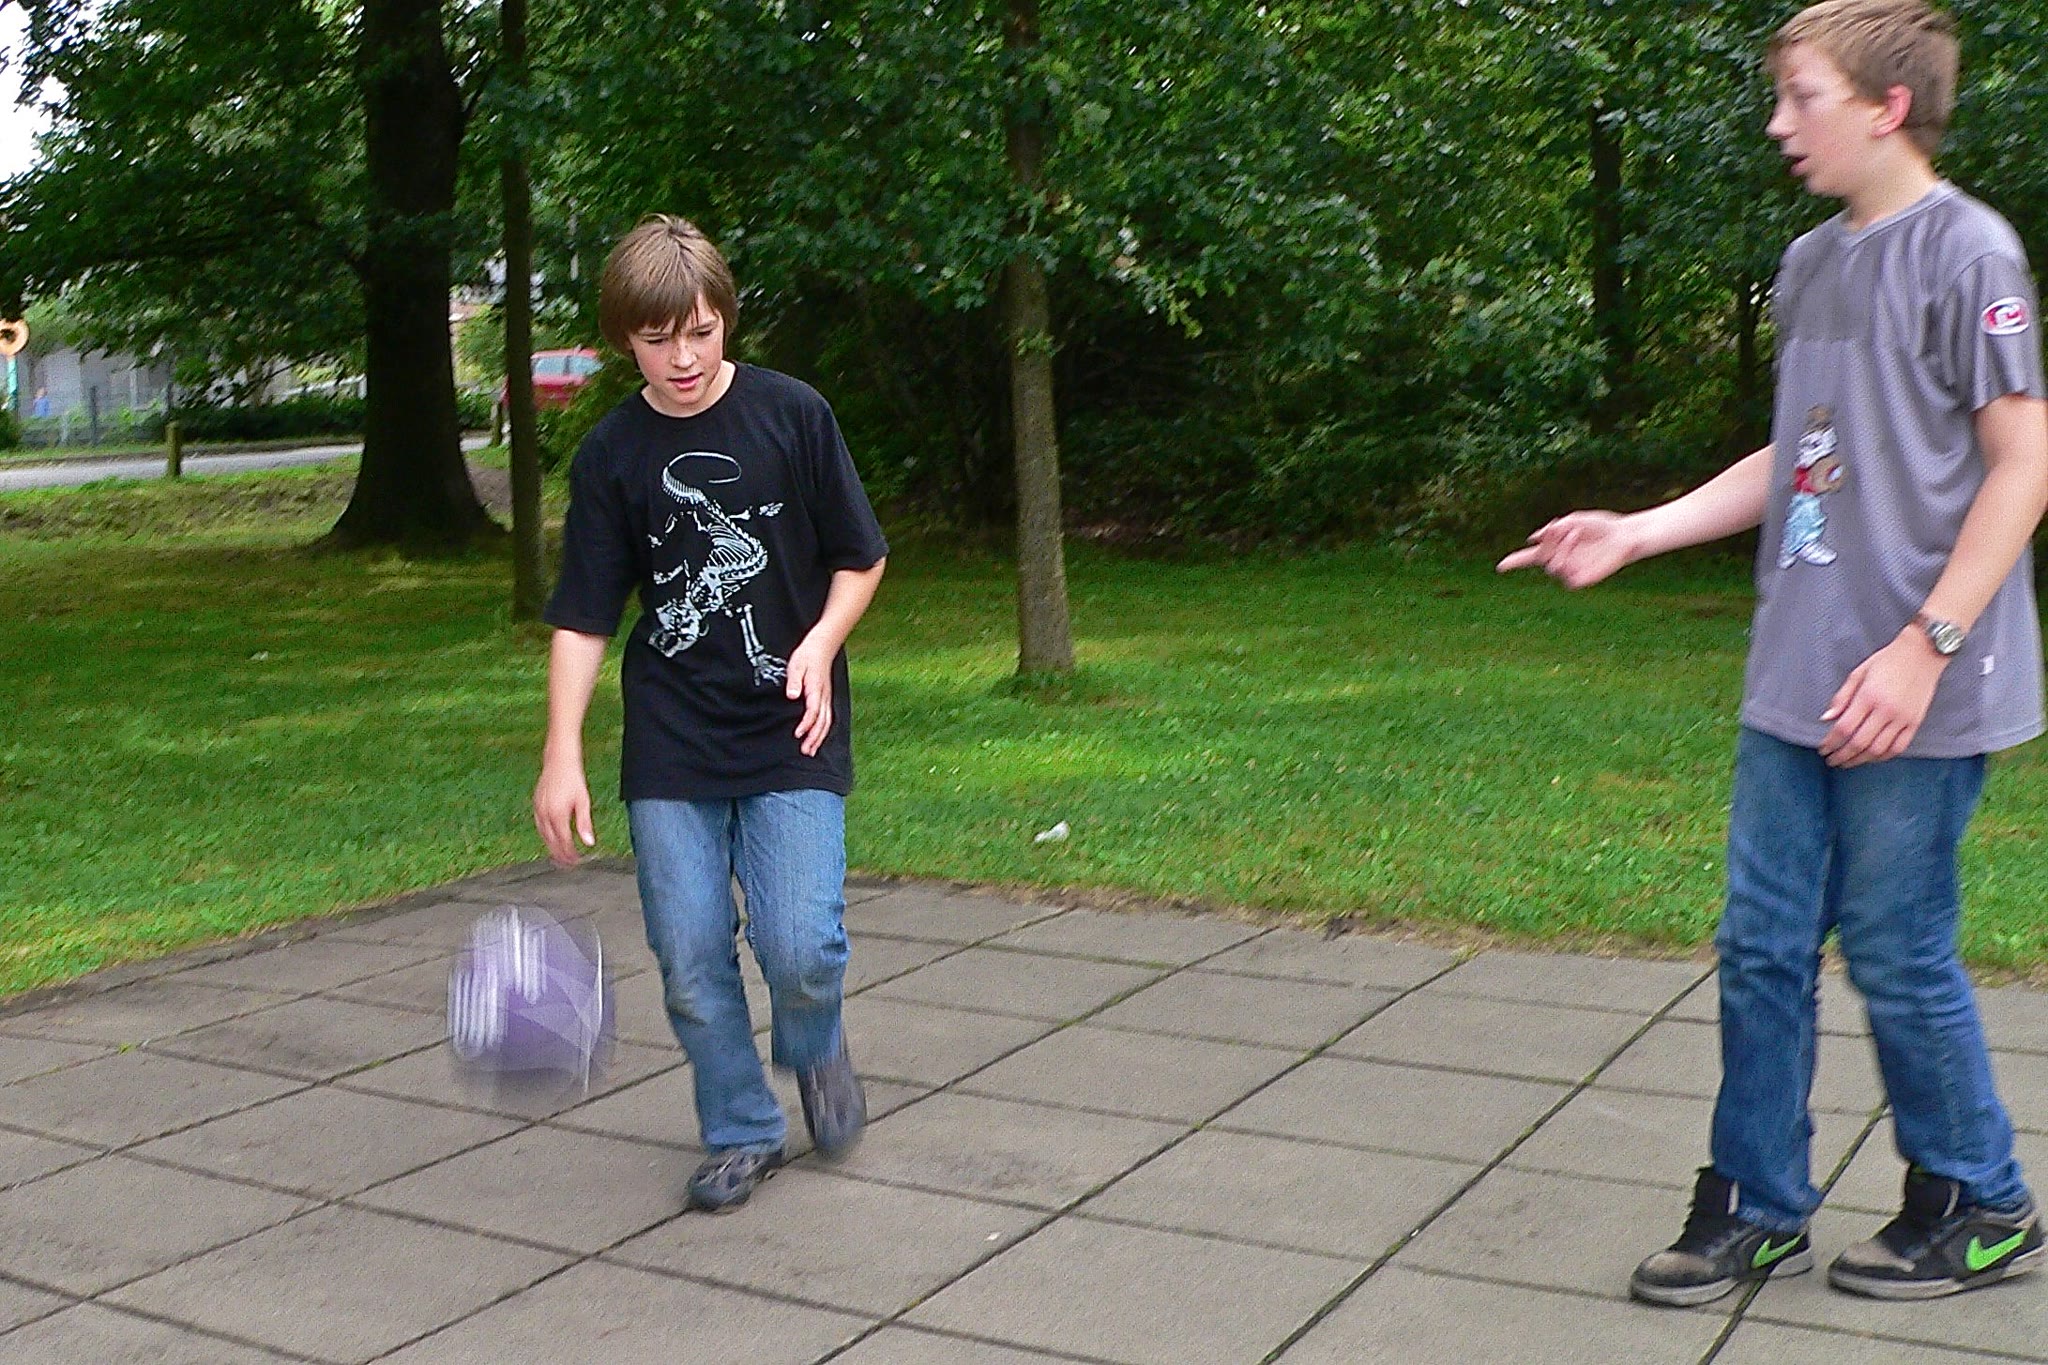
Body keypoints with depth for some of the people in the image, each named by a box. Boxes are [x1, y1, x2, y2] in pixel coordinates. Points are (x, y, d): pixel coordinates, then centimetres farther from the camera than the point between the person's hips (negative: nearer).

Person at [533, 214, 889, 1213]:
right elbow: (583, 617, 1)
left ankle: (815, 1051, 22)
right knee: (690, 961, 0)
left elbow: (860, 558, 5)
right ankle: (741, 1132, 22)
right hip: (670, 746, 2)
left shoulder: (792, 415, -3)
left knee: (800, 946, -13)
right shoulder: (611, 455, 1)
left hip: (791, 731, -2)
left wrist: (821, 642, -14)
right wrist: (562, 757, -8)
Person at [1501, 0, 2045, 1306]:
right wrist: (1638, 533, 14)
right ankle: (1756, 1207, 23)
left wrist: (1925, 644, -18)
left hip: (1914, 694, -7)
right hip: (1795, 683, 8)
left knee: (1898, 955, 2)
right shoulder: (1811, 264, 14)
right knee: (1762, 946, 10)